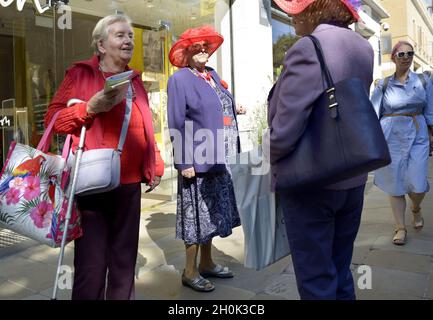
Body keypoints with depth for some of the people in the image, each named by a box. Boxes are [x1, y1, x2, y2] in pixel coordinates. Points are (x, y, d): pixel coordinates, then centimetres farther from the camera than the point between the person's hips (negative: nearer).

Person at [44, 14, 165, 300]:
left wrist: (156, 165, 15)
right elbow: (53, 118, -2)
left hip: (130, 183, 5)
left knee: (125, 261, 13)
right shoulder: (81, 74, 3)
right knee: (91, 265, -3)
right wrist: (91, 107, -17)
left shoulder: (135, 80, 17)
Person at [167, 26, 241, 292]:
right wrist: (184, 162, -17)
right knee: (197, 215, 2)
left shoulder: (213, 75, 14)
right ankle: (190, 271, 18)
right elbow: (177, 124, -13)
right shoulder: (179, 79, -8)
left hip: (218, 159, 7)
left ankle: (207, 263, 32)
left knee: (212, 214, 16)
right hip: (197, 161, -7)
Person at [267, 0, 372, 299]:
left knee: (315, 278, 9)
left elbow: (284, 132, -22)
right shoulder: (364, 48, 6)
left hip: (310, 183, -7)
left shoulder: (309, 49, -20)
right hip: (351, 180, 8)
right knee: (341, 271, 22)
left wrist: (272, 154, -5)